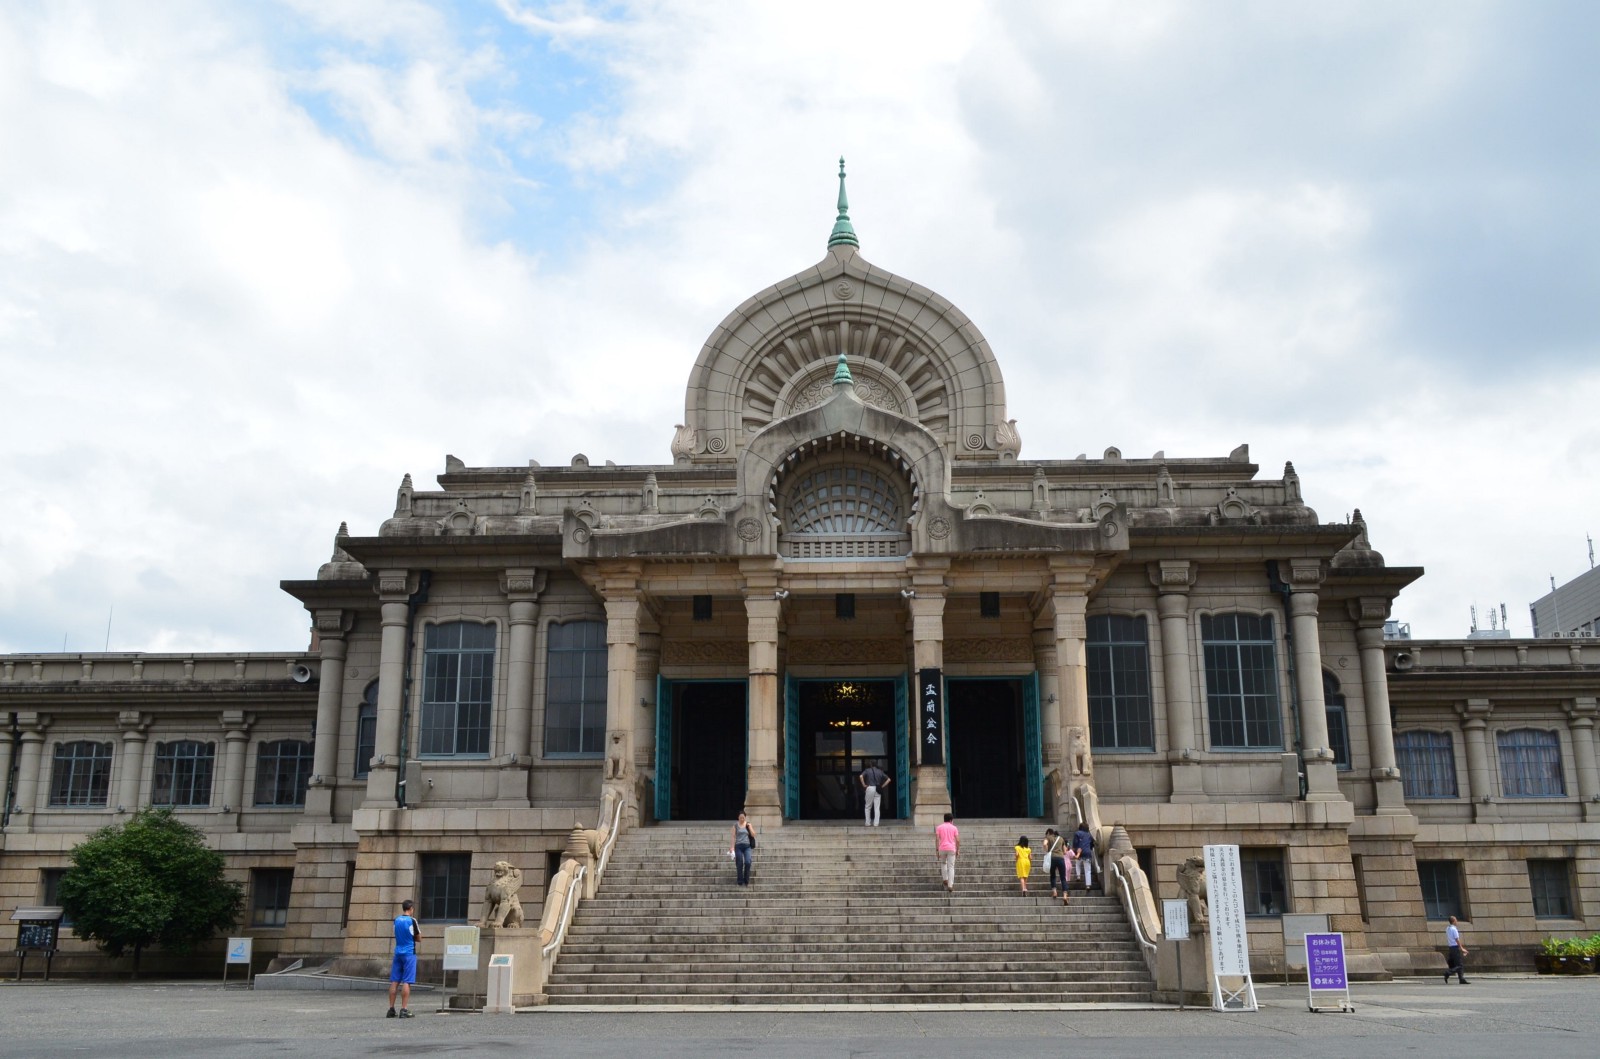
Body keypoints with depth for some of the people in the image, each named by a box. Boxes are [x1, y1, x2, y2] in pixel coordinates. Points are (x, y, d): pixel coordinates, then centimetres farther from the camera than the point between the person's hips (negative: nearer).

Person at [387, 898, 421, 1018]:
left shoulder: (396, 920, 8)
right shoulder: (412, 920, -9)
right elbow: (419, 938, -2)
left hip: (398, 953, 5)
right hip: (409, 953, -5)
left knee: (394, 981, 6)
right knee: (406, 982, -6)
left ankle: (391, 1009, 7)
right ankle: (404, 1009, -9)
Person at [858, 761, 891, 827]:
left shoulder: (867, 770, 6)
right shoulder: (880, 772, 13)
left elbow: (861, 776, -13)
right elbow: (888, 779, 9)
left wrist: (864, 785, -4)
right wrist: (882, 786, 8)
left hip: (870, 788, -2)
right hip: (878, 790, 2)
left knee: (868, 807, 10)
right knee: (877, 808, 3)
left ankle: (868, 823, 9)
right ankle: (876, 823, 0)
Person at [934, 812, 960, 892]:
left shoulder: (939, 827, 5)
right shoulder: (954, 828, 5)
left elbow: (937, 839, -5)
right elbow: (957, 840, 0)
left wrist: (936, 850, -4)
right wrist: (958, 850, 9)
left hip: (942, 848, 1)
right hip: (951, 849, -1)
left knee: (943, 863, 26)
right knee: (951, 867, 2)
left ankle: (945, 880, 19)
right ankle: (950, 886, -6)